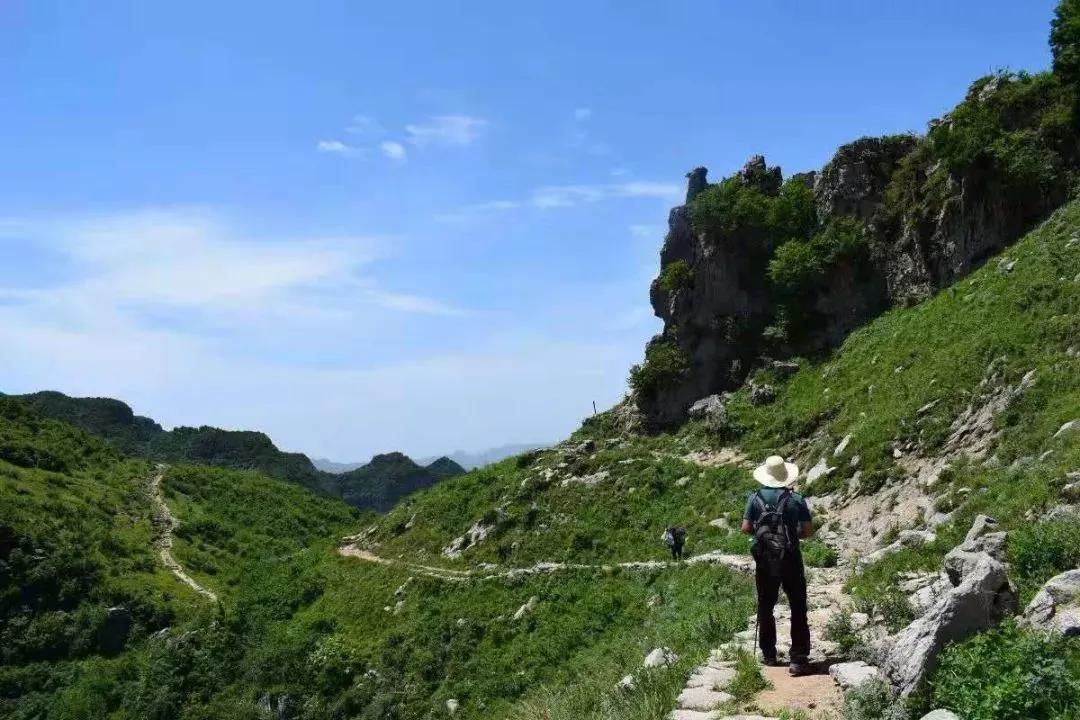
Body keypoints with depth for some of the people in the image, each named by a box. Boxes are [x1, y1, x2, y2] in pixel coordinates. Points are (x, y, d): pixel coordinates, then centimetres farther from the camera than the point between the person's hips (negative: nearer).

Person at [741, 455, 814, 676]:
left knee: (765, 608, 15)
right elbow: (808, 531, -3)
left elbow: (746, 528, -5)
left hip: (765, 560, 1)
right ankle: (799, 659, -4)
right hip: (791, 559, -1)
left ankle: (769, 655, 23)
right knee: (798, 609, 3)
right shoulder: (796, 499, -3)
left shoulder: (755, 498, -2)